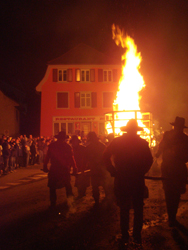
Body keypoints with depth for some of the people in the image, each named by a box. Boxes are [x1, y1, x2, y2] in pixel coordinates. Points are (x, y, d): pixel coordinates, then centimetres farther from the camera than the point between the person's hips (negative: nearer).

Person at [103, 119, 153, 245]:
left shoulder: (117, 141, -3)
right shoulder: (142, 143, -4)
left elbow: (106, 156, -4)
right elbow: (149, 160, -6)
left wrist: (113, 171, 3)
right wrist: (142, 172, 6)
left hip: (121, 179, 1)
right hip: (138, 180, 0)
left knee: (124, 209, 12)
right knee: (138, 209, 13)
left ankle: (125, 236, 18)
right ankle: (137, 236, 17)